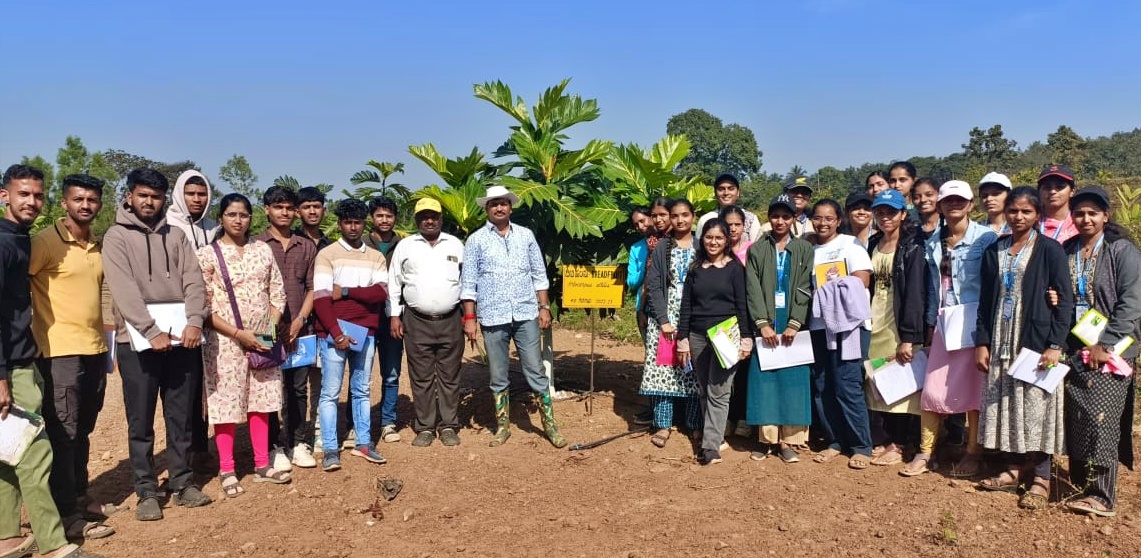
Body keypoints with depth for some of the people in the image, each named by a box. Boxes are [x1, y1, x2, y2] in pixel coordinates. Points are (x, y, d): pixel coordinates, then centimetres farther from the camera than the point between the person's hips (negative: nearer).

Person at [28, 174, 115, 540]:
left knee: (83, 431, 16)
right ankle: (68, 516, 4)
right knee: (63, 433, -2)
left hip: (95, 349, 7)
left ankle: (79, 498, 29)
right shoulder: (46, 242, -9)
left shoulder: (99, 246, 12)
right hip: (60, 351, -6)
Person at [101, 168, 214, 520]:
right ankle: (147, 491, 14)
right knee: (141, 421, 4)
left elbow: (193, 281, 2)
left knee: (180, 417, 10)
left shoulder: (175, 235, 11)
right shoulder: (116, 237, 0)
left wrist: (194, 322, -14)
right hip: (138, 340, -3)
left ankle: (182, 482, 21)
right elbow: (124, 290, -11)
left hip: (181, 337, 3)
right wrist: (152, 332, -20)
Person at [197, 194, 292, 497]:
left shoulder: (263, 250, 7)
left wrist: (271, 329, -5)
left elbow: (277, 293, 8)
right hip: (225, 341, -3)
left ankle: (262, 465, 20)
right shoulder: (207, 254, -4)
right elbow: (203, 305, -8)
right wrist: (238, 333, -15)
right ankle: (226, 471, 13)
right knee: (226, 403, 1)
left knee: (260, 400, 10)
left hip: (263, 339, 4)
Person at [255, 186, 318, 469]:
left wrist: (299, 321, -3)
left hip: (300, 330, 3)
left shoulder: (307, 246, 10)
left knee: (299, 388, 7)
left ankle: (299, 443, 17)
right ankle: (274, 446, 11)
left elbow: (312, 288, 9)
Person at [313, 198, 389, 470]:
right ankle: (330, 449, 7)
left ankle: (363, 443, 21)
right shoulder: (327, 254, -1)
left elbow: (381, 293, -5)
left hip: (365, 333, 4)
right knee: (330, 392, 2)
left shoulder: (376, 257, 10)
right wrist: (337, 334, -16)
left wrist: (345, 291, -13)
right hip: (333, 333, -3)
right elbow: (321, 298, -9)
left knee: (361, 390, 12)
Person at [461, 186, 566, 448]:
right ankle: (503, 426, 22)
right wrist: (469, 317, -5)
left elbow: (539, 274, 9)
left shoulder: (525, 235, 6)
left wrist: (544, 307, 4)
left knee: (535, 371, 4)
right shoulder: (476, 240, 1)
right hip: (492, 317, -1)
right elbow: (469, 282, 0)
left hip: (526, 314, 1)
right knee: (498, 376, 9)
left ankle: (550, 424, 13)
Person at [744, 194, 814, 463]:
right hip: (765, 324, 0)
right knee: (764, 380, 1)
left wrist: (794, 324, -12)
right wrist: (763, 323, -12)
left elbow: (804, 289, -2)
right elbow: (753, 289, -2)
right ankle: (766, 437, 10)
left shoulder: (804, 249, 5)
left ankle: (788, 440, 8)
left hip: (793, 324, 0)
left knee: (792, 379, 1)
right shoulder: (756, 250, 6)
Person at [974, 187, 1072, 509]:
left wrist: (1055, 345, -14)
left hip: (1036, 341, -4)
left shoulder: (1049, 250, -3)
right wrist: (981, 343, 4)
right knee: (1006, 406, 8)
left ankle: (1040, 479, 8)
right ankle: (1015, 470, 19)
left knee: (1037, 408, -1)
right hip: (1002, 341, 4)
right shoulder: (994, 251, 9)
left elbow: (1065, 300, -6)